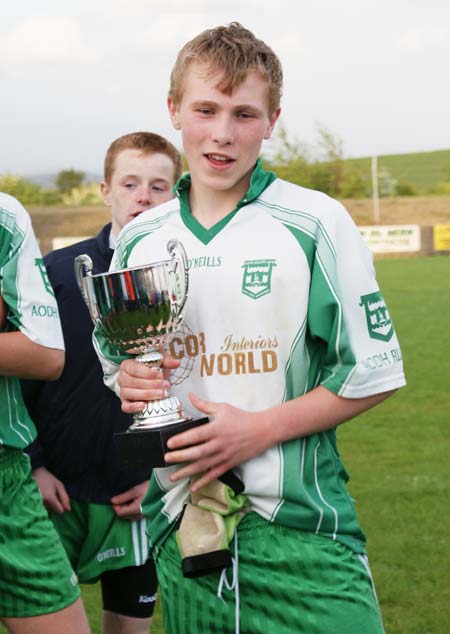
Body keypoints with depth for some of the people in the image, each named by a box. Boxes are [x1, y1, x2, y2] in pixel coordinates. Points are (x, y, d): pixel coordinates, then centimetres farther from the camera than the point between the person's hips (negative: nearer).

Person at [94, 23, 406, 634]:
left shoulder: (316, 224, -5)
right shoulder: (138, 239, 8)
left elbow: (372, 374, -4)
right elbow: (114, 357, 20)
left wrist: (259, 429, -14)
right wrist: (127, 381, -3)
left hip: (299, 525, -4)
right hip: (181, 526, 4)